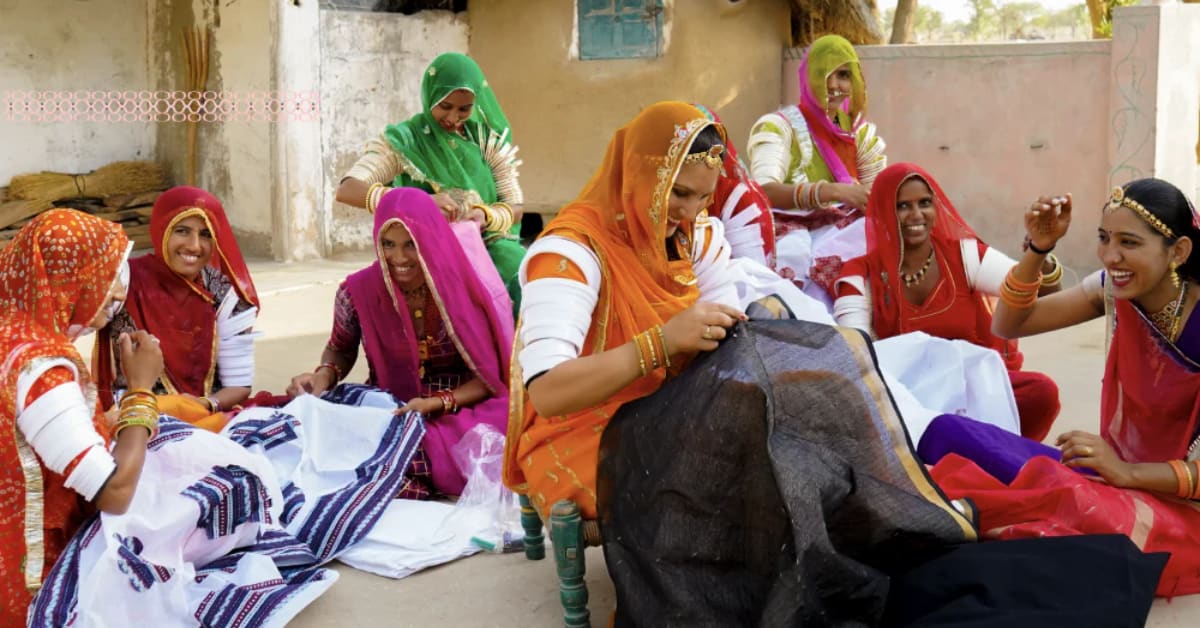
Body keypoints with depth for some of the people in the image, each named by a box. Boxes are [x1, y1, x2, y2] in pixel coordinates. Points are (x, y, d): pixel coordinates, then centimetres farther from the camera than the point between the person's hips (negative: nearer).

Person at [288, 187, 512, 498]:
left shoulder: (465, 289, -11)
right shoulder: (358, 292, -8)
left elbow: (488, 375, -5)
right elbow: (341, 349, 14)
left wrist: (437, 403, -22)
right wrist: (323, 376, -9)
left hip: (459, 412, 0)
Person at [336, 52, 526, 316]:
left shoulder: (489, 138, 5)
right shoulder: (405, 141, -5)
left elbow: (514, 207, 6)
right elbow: (347, 190, -17)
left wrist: (485, 214, -19)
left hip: (489, 243, 3)